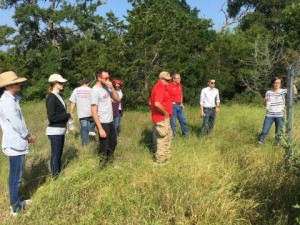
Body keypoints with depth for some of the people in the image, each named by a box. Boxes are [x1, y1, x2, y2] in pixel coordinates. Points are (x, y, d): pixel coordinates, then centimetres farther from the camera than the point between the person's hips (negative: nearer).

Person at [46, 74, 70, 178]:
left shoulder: (58, 96, 13)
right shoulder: (51, 98, -15)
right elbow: (51, 117, -21)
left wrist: (67, 116, 5)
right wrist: (67, 115, -16)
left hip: (60, 130, 9)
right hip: (55, 131, -9)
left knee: (59, 154, 15)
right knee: (55, 155, -1)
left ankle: (59, 175, 25)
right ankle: (55, 177, 9)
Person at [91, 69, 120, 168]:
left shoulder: (106, 87, 5)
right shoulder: (95, 90, -18)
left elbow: (117, 99, 5)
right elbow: (94, 112, -20)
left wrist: (112, 87, -9)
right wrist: (100, 129, -23)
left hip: (110, 121, 8)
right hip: (103, 123, -8)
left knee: (113, 143, 23)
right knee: (104, 147, 6)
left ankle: (110, 161, 41)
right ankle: (102, 166, 22)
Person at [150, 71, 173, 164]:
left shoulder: (159, 87, 14)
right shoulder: (160, 88, -20)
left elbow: (151, 102, 21)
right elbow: (157, 104, -36)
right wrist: (165, 113, -20)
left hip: (163, 117, 11)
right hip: (162, 118, -11)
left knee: (168, 135, 22)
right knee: (162, 138, -1)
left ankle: (166, 155, 34)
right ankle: (160, 160, 9)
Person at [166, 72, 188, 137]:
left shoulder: (179, 85, 10)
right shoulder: (169, 86, -13)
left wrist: (181, 103, 15)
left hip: (179, 106, 7)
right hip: (172, 106, -7)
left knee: (183, 121, 15)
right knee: (173, 122, 0)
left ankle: (185, 134, 31)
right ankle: (173, 136, 12)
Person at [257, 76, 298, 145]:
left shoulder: (283, 91, -1)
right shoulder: (268, 92, 2)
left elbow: (294, 92, -13)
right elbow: (265, 104, 2)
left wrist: (293, 84, -27)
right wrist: (265, 100, -20)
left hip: (279, 115, 0)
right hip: (269, 115, 1)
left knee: (278, 132, 9)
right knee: (265, 130, 1)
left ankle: (277, 143, 26)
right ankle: (260, 141, 19)